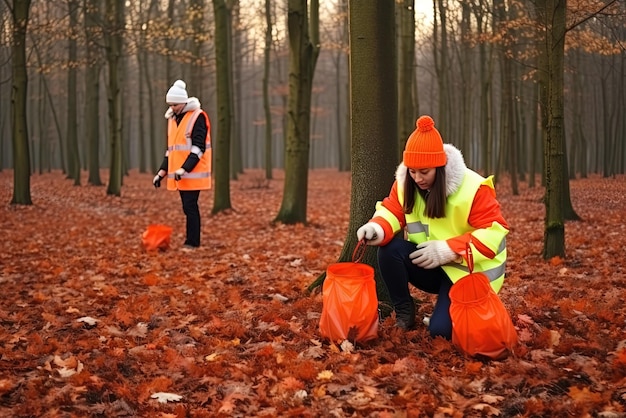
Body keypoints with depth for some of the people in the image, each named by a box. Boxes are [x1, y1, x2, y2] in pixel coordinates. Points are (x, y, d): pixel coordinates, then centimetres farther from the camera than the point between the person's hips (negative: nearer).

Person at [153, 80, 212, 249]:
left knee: (190, 206, -9)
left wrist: (184, 168, -25)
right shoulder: (172, 118, 15)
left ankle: (192, 242, -4)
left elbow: (198, 147, -16)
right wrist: (162, 172, 14)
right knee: (188, 207, 9)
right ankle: (192, 241, 14)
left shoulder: (198, 117, -9)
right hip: (179, 173, 7)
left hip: (193, 173, -7)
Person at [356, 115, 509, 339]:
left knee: (441, 329, -23)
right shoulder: (405, 184, -5)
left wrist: (446, 250, -30)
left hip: (466, 272, -5)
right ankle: (404, 312, -5)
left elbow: (494, 231, -23)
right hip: (428, 265, 5)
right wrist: (377, 229, -32)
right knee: (389, 248, -25)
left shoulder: (473, 188, -22)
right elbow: (392, 212, -6)